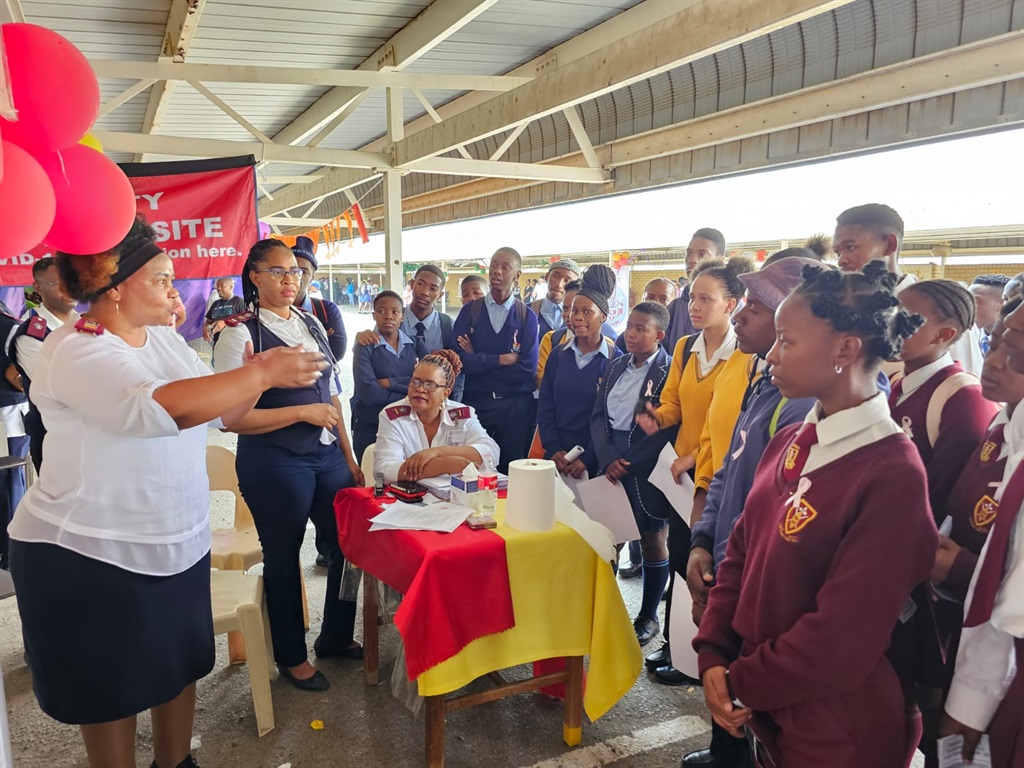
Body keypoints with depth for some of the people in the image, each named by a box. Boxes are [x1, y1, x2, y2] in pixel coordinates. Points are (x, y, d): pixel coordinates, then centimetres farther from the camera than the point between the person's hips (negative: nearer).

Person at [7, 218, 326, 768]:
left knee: (181, 662, 19)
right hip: (90, 556, -7)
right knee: (111, 688, 10)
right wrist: (264, 374, -35)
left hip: (179, 541, 8)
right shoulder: (76, 351, -21)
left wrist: (252, 374, -12)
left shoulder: (164, 337, 5)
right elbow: (158, 407, -38)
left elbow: (219, 410, 8)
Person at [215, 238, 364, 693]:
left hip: (327, 456, 6)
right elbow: (233, 417, -15)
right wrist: (302, 412, -17)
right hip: (274, 463, -6)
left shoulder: (312, 325, 9)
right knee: (283, 558, 9)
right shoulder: (240, 333, -11)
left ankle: (336, 637, 36)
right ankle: (291, 656, 32)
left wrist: (349, 456, 12)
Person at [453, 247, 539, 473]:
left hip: (516, 406, 0)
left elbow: (527, 369, -10)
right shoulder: (469, 311, 2)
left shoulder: (527, 317, 1)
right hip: (476, 402, 0)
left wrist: (480, 361, -8)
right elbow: (462, 361, -11)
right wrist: (502, 359, -10)